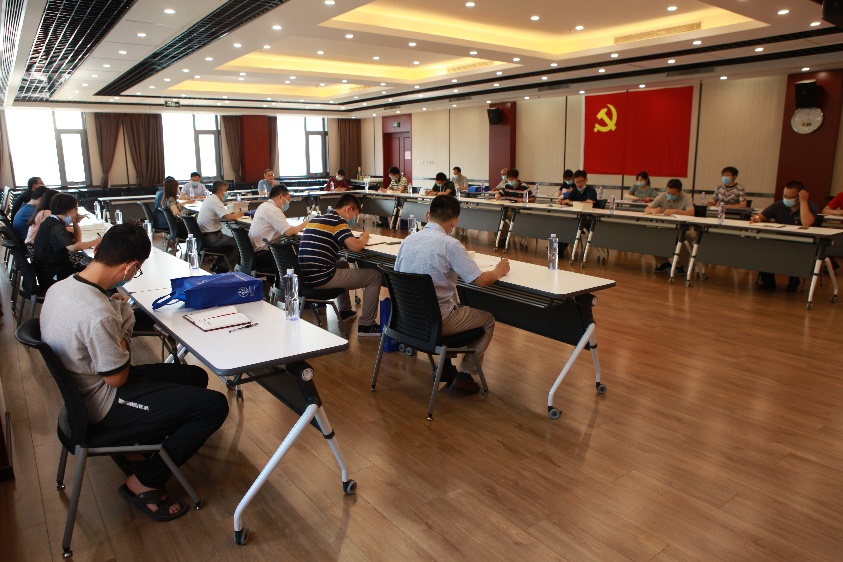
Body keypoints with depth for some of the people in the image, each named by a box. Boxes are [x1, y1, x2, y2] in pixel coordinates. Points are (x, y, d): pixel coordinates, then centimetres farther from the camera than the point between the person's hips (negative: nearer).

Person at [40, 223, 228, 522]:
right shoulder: (98, 315, -33)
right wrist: (123, 323, -10)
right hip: (103, 405, -10)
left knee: (195, 376, 15)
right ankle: (142, 483, 2)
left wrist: (115, 311, 0)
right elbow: (118, 378, -21)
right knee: (214, 405, -13)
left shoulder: (58, 287, -3)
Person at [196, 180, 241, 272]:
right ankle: (222, 269, 0)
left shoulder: (208, 199, 14)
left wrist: (233, 214, 6)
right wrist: (237, 215, -6)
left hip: (203, 236, 10)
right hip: (211, 239, -10)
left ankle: (216, 266, 20)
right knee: (237, 244, -3)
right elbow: (227, 217, -26)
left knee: (231, 241, 21)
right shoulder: (215, 201, -17)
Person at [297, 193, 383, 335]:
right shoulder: (338, 221, -9)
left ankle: (345, 311, 45)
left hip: (306, 277, 9)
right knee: (375, 276, -1)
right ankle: (366, 325, 3)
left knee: (343, 265, 38)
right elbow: (355, 246, -21)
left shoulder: (315, 219, 16)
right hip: (322, 278, -9)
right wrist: (364, 238, 3)